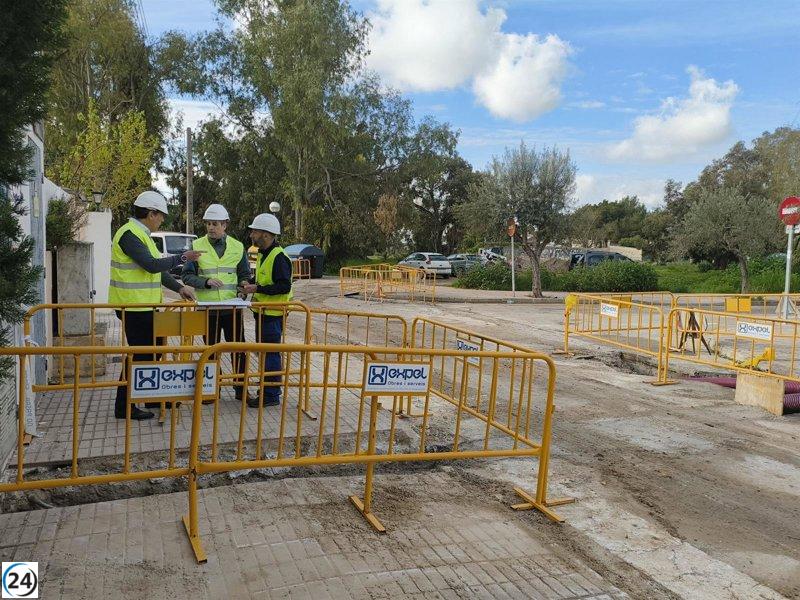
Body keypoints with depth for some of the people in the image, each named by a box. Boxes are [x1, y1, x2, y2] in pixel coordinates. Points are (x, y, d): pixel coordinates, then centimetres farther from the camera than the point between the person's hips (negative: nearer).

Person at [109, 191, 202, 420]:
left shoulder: (142, 234, 16)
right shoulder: (129, 234, -16)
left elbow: (157, 268, 18)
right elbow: (152, 265, -25)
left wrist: (179, 288, 10)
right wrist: (181, 258, -16)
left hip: (144, 306, 10)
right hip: (133, 307, -10)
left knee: (152, 350, 17)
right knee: (139, 354, -3)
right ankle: (124, 406, 7)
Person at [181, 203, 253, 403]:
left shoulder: (237, 247, 5)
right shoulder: (197, 246, 0)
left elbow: (244, 275, 13)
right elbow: (187, 275, -2)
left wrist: (244, 286, -9)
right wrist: (206, 282, -18)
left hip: (232, 308, 1)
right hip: (207, 309, -1)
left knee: (238, 349, 3)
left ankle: (241, 389, 15)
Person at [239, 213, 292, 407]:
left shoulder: (279, 257, -18)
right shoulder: (263, 254, 13)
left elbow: (284, 287, -23)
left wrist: (257, 288, -22)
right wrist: (250, 283, 7)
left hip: (273, 314, -10)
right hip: (262, 312, 10)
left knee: (270, 354, -4)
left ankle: (271, 395, 5)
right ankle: (267, 388, 28)